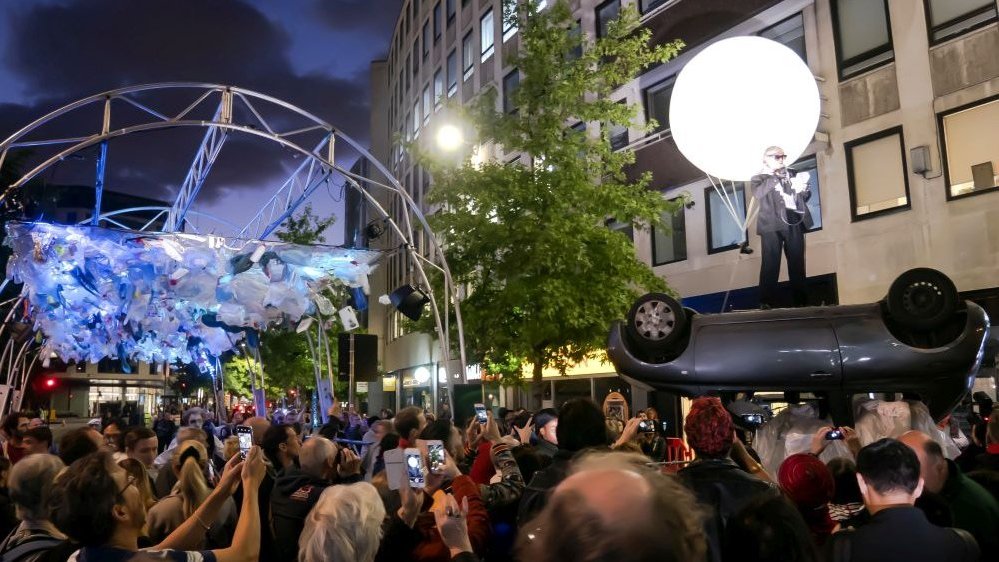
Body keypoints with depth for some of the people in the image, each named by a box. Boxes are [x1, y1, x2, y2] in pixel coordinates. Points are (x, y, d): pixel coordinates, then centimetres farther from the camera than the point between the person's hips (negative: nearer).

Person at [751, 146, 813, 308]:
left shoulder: (792, 174, 22)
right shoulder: (759, 178, 12)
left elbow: (805, 196, 20)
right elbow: (758, 193, -10)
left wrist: (802, 189, -3)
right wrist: (773, 177, -21)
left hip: (794, 223, 3)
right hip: (772, 224, -3)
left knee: (797, 263, 0)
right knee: (770, 263, -11)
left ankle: (801, 300, 3)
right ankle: (767, 301, -15)